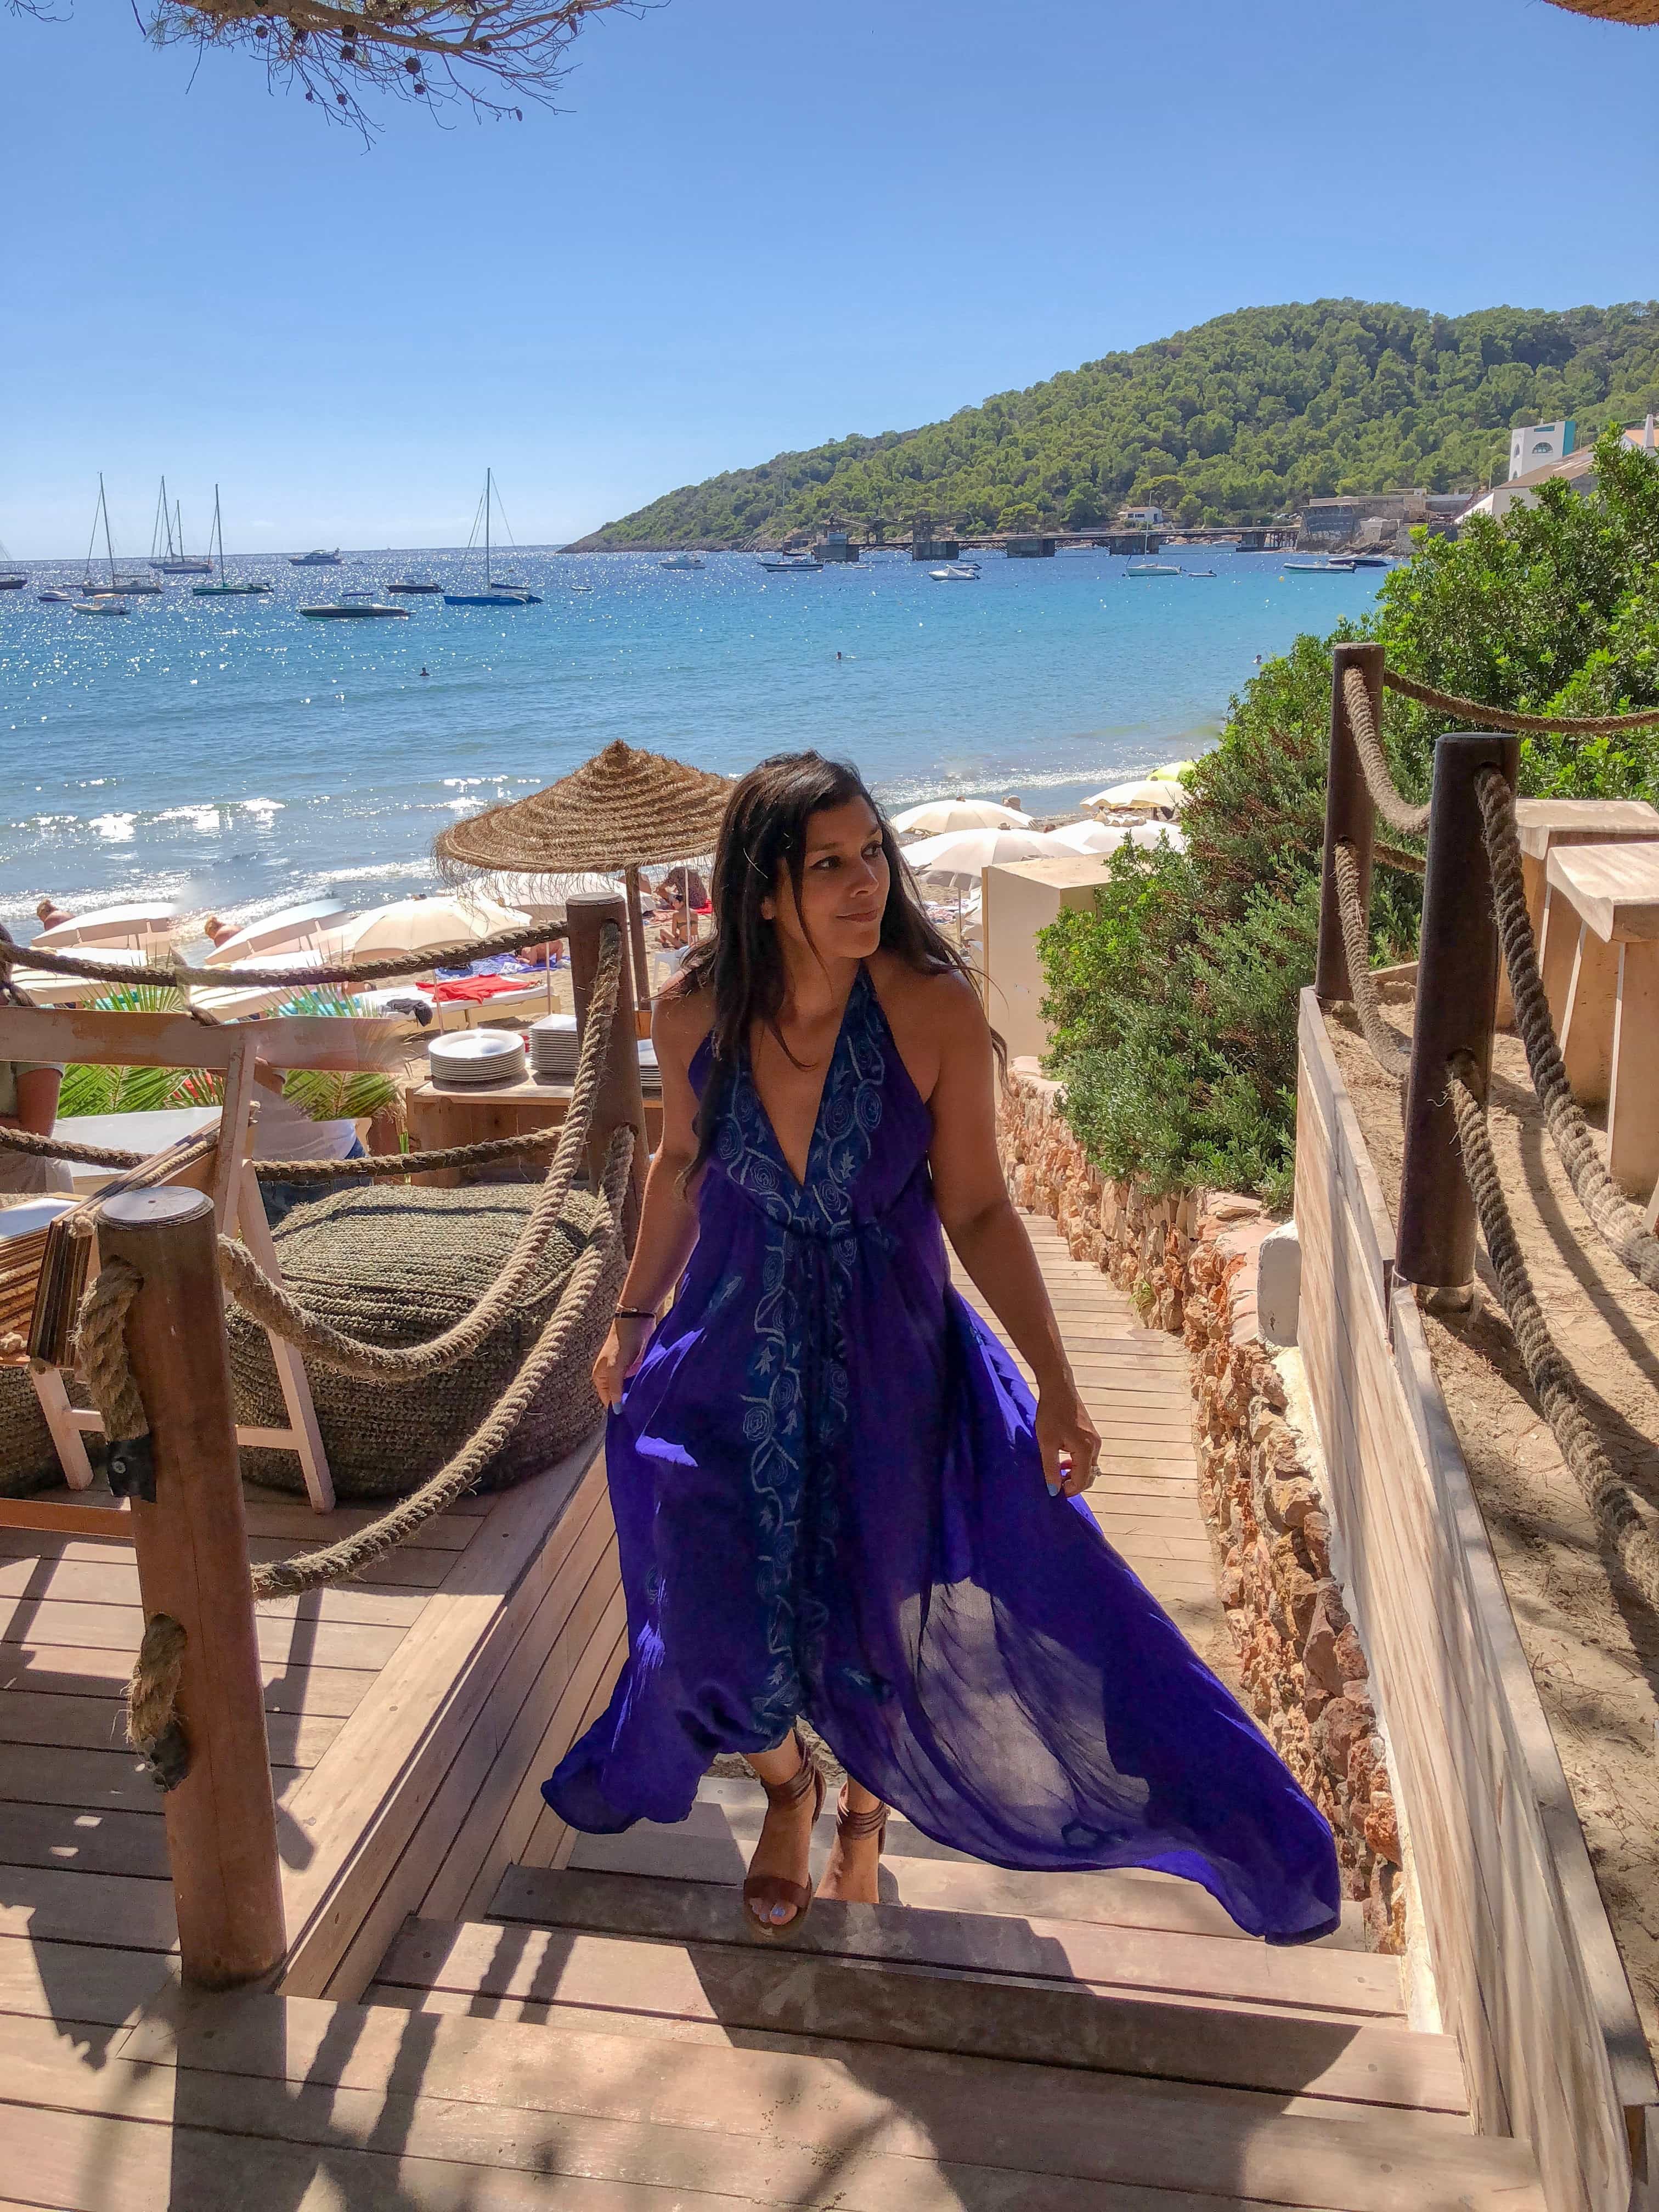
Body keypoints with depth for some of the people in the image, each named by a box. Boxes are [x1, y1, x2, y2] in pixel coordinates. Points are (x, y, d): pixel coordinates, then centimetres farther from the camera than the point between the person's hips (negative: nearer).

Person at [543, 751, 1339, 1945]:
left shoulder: (935, 1011, -20)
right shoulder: (695, 1010, -14)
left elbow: (978, 1210, -11)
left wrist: (1057, 1383, -15)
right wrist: (632, 1320, 14)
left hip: (883, 1364, -1)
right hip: (731, 1352, 2)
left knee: (867, 1622, 13)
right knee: (725, 1623, 10)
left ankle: (865, 1810, 51)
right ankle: (788, 1788, 49)